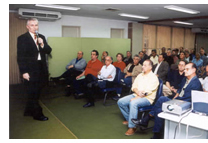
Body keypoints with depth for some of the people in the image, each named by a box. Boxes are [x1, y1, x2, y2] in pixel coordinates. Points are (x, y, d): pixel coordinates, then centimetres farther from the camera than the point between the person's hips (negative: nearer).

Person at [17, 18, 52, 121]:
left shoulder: (41, 37, 11)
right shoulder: (22, 38, -6)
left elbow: (48, 51, 7)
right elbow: (20, 57, -10)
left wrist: (42, 44, -12)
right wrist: (23, 72, -15)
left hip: (41, 69, 6)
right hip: (30, 71, -6)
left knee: (35, 93, 15)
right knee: (33, 94, 3)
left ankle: (28, 111, 32)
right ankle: (37, 114, 17)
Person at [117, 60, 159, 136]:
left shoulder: (153, 77, -9)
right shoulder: (140, 75, 15)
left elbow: (147, 92, -18)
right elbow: (134, 87, 9)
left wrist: (136, 98, -20)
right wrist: (138, 92, -13)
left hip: (147, 98, -8)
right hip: (136, 95, 8)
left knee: (133, 103, -36)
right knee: (120, 102, -5)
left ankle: (132, 127, -25)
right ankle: (128, 119, 14)